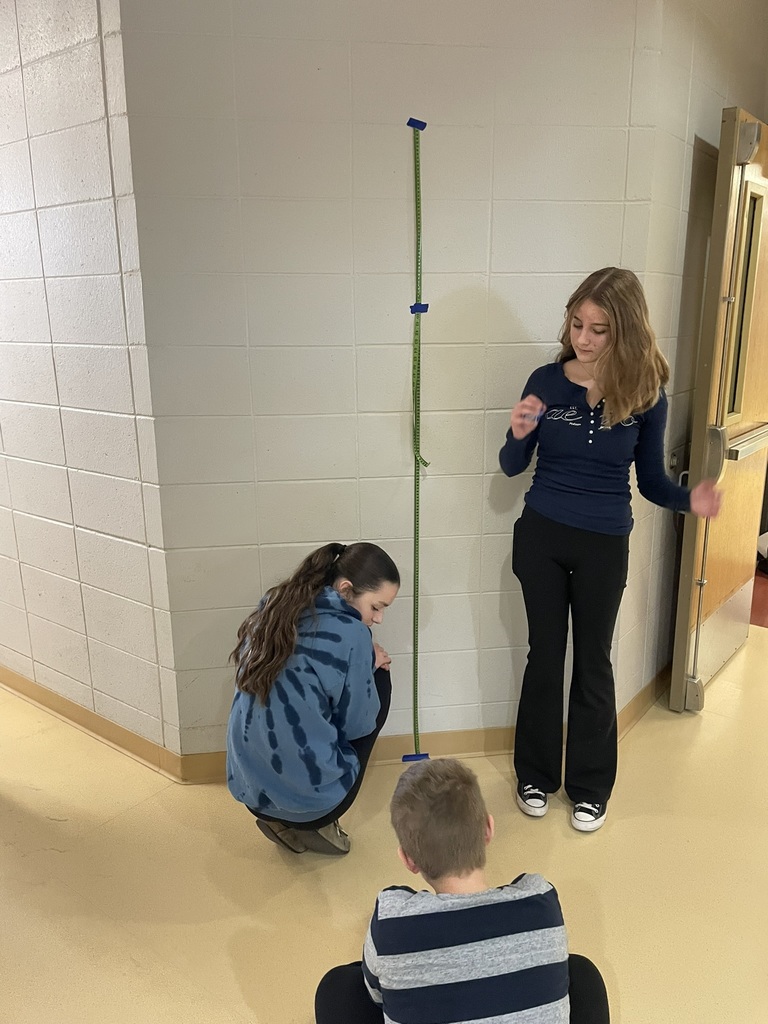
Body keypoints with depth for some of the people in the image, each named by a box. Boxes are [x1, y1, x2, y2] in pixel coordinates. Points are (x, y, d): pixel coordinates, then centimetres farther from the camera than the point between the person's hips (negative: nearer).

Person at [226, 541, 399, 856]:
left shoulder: (275, 609, 1)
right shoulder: (349, 633, -19)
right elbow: (357, 725, -8)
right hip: (309, 800, -7)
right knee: (380, 680, 10)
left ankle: (284, 821, 16)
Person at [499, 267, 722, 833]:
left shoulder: (646, 393, -8)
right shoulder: (546, 380, -7)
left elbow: (651, 480, 0)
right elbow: (512, 467, -1)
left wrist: (688, 499, -21)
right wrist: (519, 434, -22)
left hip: (605, 545, 0)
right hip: (541, 536, 1)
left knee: (592, 663, 12)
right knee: (545, 655, 13)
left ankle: (591, 786, 31)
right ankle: (536, 775, 32)